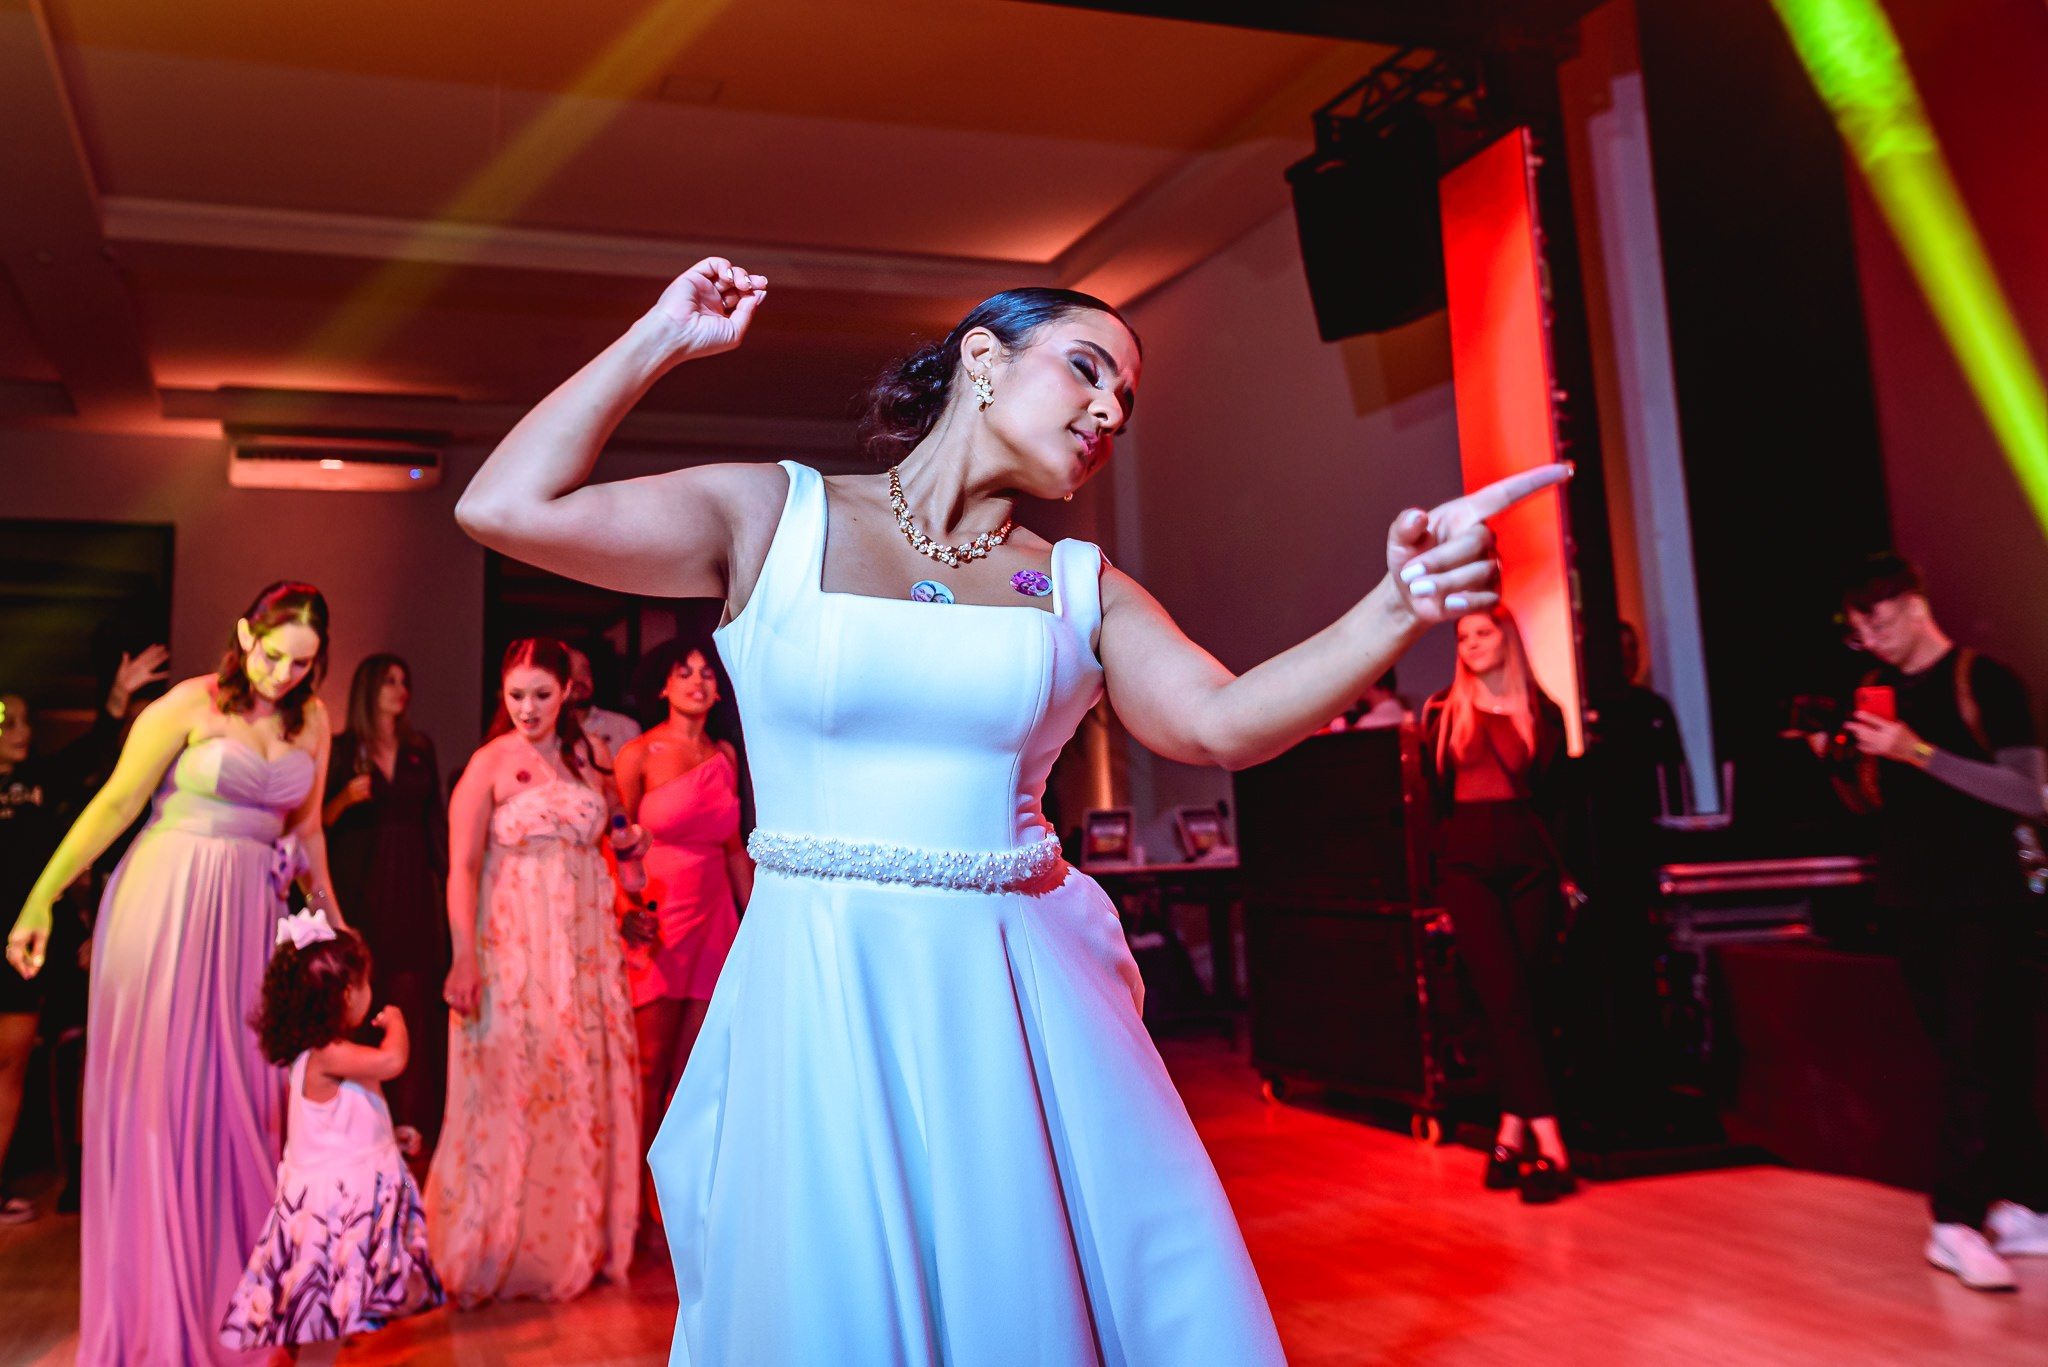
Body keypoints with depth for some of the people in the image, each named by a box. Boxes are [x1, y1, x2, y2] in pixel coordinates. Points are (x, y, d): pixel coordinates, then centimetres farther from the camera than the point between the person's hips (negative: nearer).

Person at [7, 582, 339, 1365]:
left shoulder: (311, 721, 8)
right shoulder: (189, 706, -6)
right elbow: (114, 806, -7)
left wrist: (332, 917, 21)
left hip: (250, 919, 4)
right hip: (166, 910, -4)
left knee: (238, 1097, 7)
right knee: (155, 1096, 3)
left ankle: (225, 1291, 21)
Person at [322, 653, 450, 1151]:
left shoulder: (421, 750, 12)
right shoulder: (341, 750, 3)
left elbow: (435, 821, 11)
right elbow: (318, 822, 1)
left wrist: (451, 879, 4)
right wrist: (346, 797, -17)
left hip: (411, 889, 2)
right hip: (358, 887, -2)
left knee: (411, 1000, -3)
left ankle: (409, 1120, 0)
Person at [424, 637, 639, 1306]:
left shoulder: (591, 754, 10)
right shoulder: (490, 763, -4)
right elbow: (463, 866, -10)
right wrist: (464, 959, -16)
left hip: (585, 948, 4)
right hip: (512, 947, -4)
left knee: (587, 1088, 8)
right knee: (509, 1091, 1)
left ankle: (578, 1242, 23)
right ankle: (497, 1249, 18)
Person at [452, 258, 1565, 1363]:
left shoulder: (1080, 585, 9)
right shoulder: (774, 514, 2)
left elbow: (1224, 723, -6)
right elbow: (504, 507, -5)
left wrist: (1400, 607, -20)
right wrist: (661, 339, 2)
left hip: (1025, 1000, 3)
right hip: (819, 1000, -2)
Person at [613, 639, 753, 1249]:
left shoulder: (725, 755, 10)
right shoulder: (639, 754, -4)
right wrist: (628, 914, -13)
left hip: (713, 917, 4)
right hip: (655, 918, -4)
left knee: (692, 1070, 5)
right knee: (650, 1067, 0)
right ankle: (636, 1201, 13)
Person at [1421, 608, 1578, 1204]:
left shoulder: (1543, 713, 10)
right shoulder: (1442, 713, 11)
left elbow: (1555, 801, 9)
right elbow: (1434, 798, 11)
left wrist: (1564, 869, 2)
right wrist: (1438, 880, 3)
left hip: (1529, 860, 1)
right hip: (1467, 863, -1)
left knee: (1523, 996, -2)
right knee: (1507, 997, -11)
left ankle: (1512, 1134, 3)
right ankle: (1548, 1143, -12)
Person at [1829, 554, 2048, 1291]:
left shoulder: (1984, 682, -8)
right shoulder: (1880, 692, 9)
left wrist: (1918, 752, -23)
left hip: (1983, 904, -5)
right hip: (1914, 904, 5)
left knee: (1976, 1057, -6)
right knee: (1983, 1060, 10)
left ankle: (1956, 1219, -2)